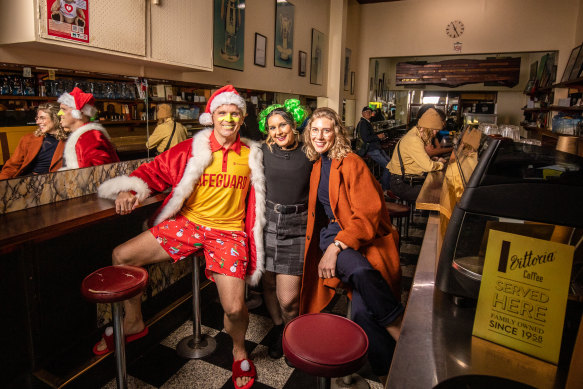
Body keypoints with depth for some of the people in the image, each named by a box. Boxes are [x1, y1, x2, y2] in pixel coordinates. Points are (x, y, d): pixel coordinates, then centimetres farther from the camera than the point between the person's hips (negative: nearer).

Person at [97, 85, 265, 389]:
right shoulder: (192, 149, 0)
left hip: (228, 231, -2)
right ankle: (133, 322, 23)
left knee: (234, 309, -17)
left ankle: (239, 352, 21)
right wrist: (130, 190, -14)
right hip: (188, 222, 2)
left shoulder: (252, 155, 4)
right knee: (121, 256, -2)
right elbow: (156, 170, 1)